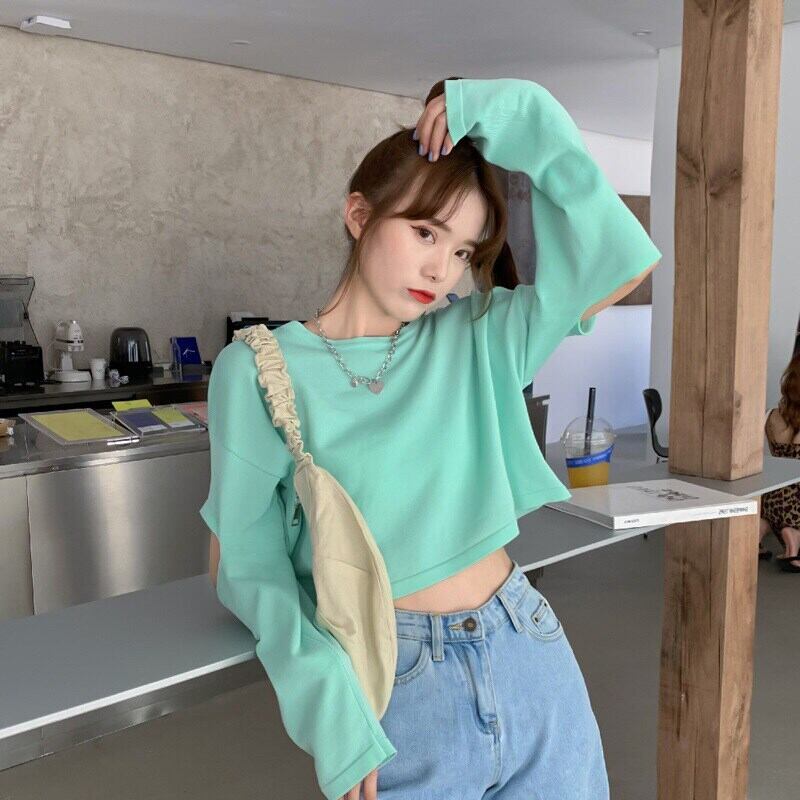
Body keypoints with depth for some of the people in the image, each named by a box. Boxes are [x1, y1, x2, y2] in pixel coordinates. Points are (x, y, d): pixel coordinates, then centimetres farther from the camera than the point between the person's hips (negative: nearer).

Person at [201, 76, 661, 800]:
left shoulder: (474, 339, 1)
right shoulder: (260, 371, -7)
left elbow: (622, 260, -7)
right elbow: (245, 562, -7)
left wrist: (524, 119, -9)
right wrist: (327, 694, -20)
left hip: (534, 666, 4)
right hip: (396, 697, -3)